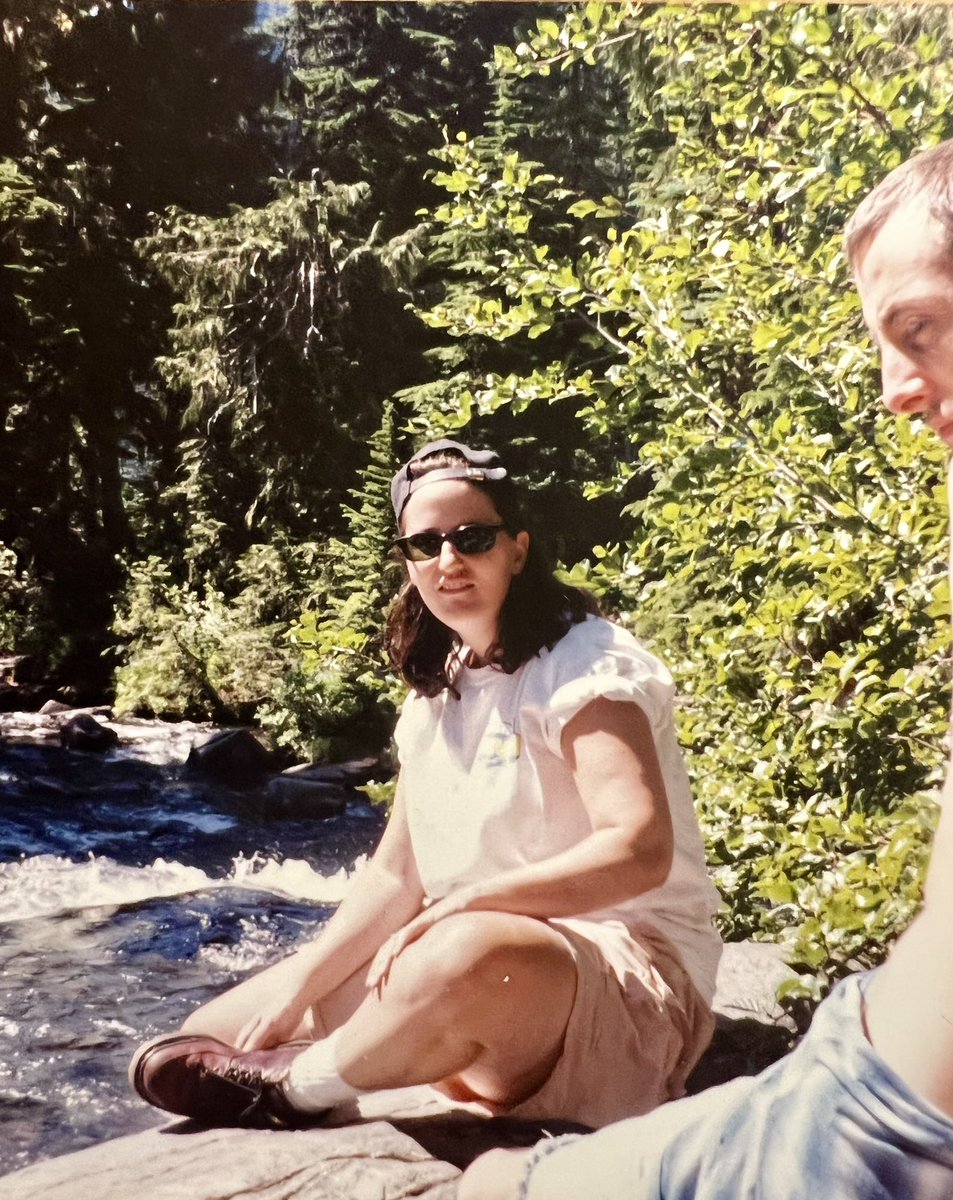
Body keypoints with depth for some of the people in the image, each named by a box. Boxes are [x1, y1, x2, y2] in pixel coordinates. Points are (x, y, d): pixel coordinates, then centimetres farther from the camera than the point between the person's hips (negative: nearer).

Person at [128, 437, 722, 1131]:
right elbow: (395, 875, 8)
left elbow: (640, 850, -25)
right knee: (205, 1039, 2)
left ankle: (292, 1090, -16)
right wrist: (298, 983, -4)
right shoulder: (436, 696, 10)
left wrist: (468, 900, -29)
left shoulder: (583, 664, -12)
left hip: (630, 979, -6)